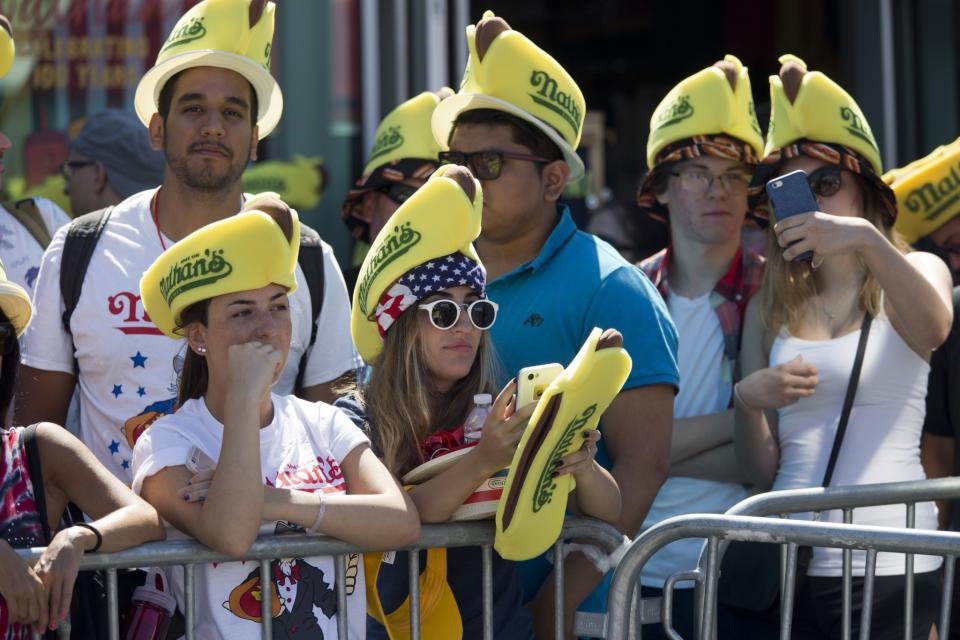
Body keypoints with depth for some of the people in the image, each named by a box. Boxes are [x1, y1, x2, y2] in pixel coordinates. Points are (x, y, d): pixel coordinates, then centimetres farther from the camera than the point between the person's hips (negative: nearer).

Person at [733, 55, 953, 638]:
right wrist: (749, 401, -14)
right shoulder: (770, 306, 11)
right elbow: (761, 470, 7)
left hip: (890, 566, -2)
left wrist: (867, 240, -37)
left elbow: (932, 330, -22)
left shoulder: (913, 274, 5)